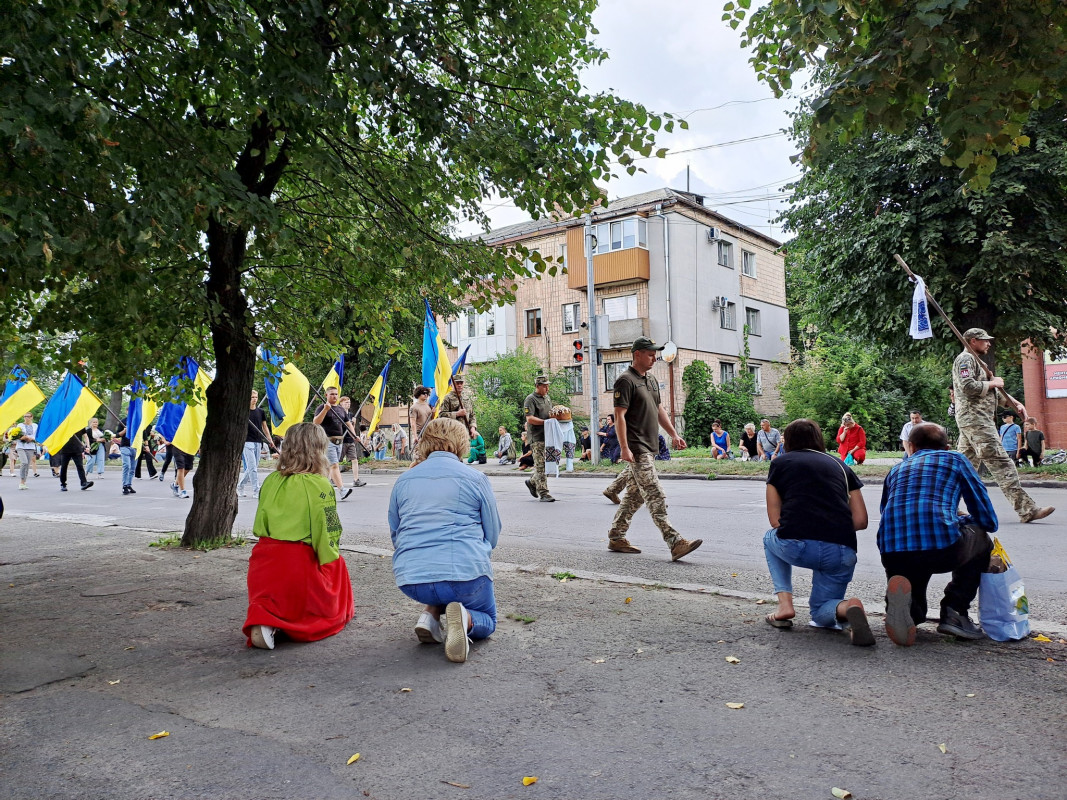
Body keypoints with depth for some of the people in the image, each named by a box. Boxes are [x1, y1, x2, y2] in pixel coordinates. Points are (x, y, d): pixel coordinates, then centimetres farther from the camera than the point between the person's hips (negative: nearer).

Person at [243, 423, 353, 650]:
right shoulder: (319, 485, -12)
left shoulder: (271, 480, 4)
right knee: (337, 564, 22)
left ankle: (264, 621, -2)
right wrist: (331, 557, 3)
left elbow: (260, 525, 10)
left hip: (264, 559, 5)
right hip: (301, 561, -5)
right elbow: (327, 531, -11)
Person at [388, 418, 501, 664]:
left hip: (410, 582, 4)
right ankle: (464, 618, -11)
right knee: (487, 621, 23)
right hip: (464, 574, -4)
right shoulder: (475, 478, 2)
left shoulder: (403, 481, 12)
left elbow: (395, 535, 20)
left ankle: (429, 615, 9)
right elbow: (493, 535, 9)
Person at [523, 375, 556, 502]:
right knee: (541, 465, -8)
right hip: (537, 437, -8)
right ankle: (543, 493, -4)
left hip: (548, 436, 8)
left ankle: (532, 482, 28)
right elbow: (530, 419, -16)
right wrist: (545, 422, -20)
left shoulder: (547, 398, 19)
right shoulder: (530, 399, -8)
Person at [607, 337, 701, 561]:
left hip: (649, 448, 10)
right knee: (656, 497, -12)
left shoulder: (651, 380, 19)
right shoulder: (626, 380, -10)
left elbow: (659, 410, 26)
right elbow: (619, 415, -15)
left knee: (635, 495, 13)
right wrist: (624, 448, -22)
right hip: (636, 449, -10)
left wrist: (674, 434, 19)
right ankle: (675, 544, -15)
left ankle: (616, 538, 22)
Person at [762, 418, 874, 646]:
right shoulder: (840, 465, 22)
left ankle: (785, 603, 16)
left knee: (770, 538, 35)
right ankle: (846, 607, -10)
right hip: (842, 553, 3)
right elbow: (861, 521, 16)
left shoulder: (780, 462, 16)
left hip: (796, 547, -2)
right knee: (820, 612, 26)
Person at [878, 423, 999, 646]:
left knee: (915, 613, 32)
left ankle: (903, 601, -6)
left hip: (891, 554, 3)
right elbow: (989, 521, 19)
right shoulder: (956, 459, 20)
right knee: (981, 539, 34)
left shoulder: (897, 469, 28)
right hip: (941, 547, -3)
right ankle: (954, 611, 16)